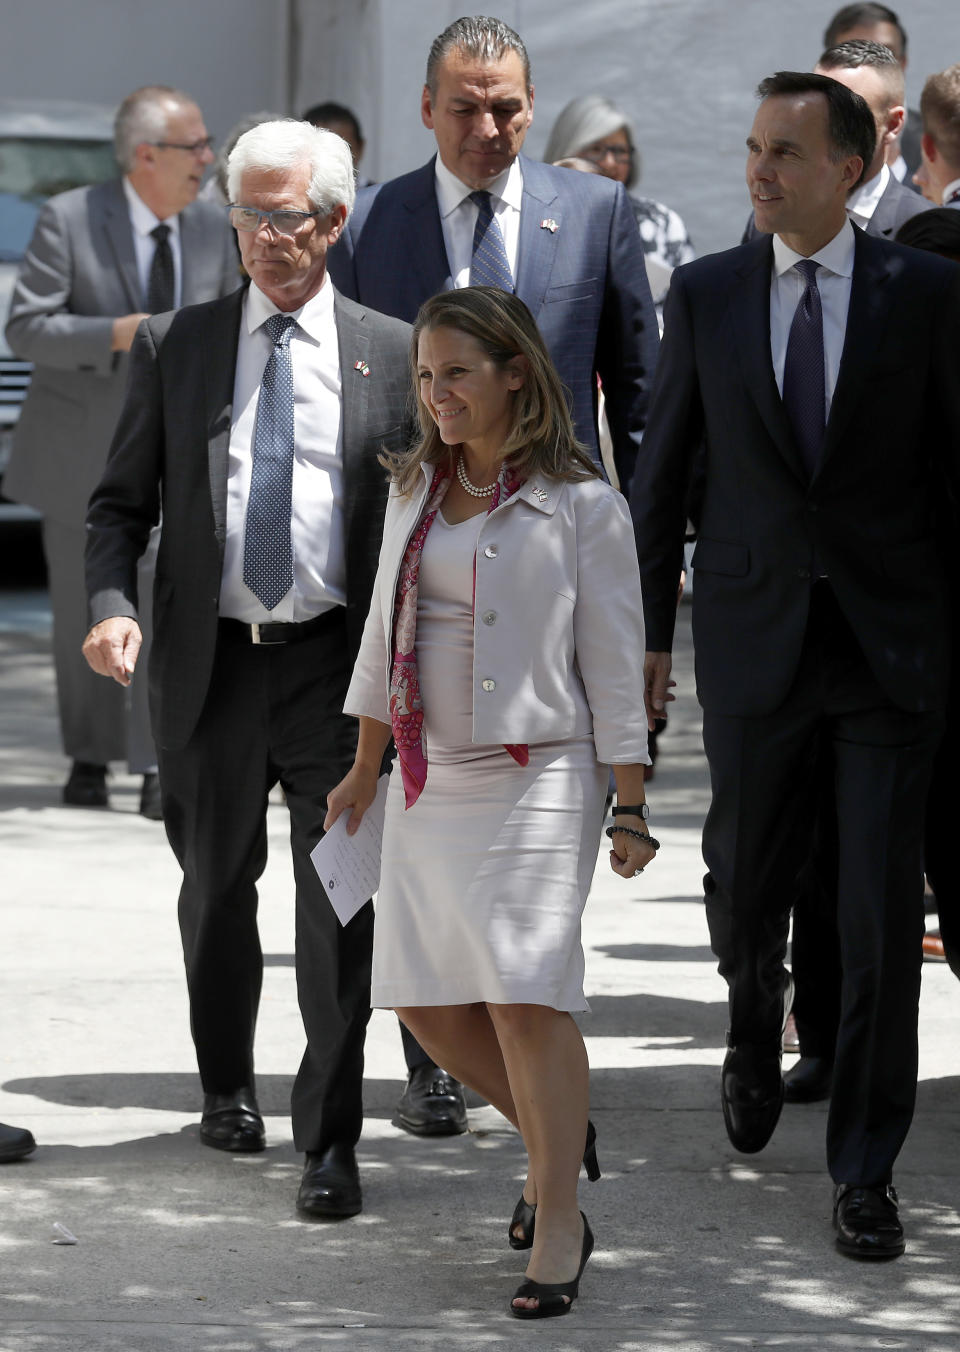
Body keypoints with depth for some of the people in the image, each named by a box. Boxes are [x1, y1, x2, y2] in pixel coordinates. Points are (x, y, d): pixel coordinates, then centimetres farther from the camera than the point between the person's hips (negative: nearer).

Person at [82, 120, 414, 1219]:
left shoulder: (392, 354, 3)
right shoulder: (174, 347, 6)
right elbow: (119, 502, 6)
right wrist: (112, 607, -12)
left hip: (339, 663, -2)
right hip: (210, 662, 2)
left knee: (340, 898, -7)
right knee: (217, 886, 16)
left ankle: (329, 1139, -3)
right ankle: (226, 1087, 35)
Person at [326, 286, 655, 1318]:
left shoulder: (582, 506, -5)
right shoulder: (413, 491, 11)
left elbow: (613, 666, -4)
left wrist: (632, 809, -5)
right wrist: (366, 768, 22)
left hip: (538, 778, -6)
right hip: (428, 782, 6)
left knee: (525, 997, -13)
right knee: (426, 1002, 5)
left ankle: (559, 1221, -2)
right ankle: (555, 1134, 29)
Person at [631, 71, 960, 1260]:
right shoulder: (706, 293, 3)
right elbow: (663, 470, 7)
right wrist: (646, 630, 6)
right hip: (754, 637, 2)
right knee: (746, 875, 14)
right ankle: (755, 1029, 48)